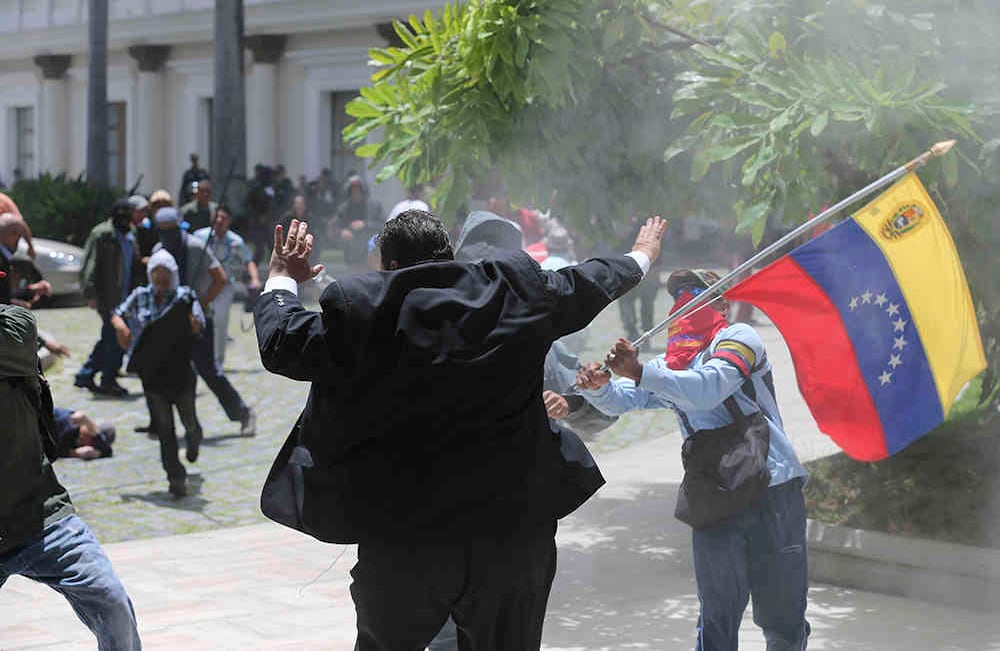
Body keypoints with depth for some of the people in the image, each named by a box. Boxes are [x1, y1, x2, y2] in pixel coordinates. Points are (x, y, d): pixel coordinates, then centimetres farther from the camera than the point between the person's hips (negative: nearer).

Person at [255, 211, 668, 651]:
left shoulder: (358, 307, -6)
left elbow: (280, 342, 8)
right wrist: (640, 258, 41)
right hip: (512, 533, 1)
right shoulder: (516, 291, 1)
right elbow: (583, 286, 19)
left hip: (401, 540, -1)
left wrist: (281, 279, 29)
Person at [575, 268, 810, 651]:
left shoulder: (737, 337, 0)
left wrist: (641, 373, -29)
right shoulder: (671, 368, 21)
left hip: (771, 490, -5)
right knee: (717, 617, 1)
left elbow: (708, 389, -19)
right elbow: (622, 401, 7)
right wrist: (598, 387, -16)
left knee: (781, 618, 2)